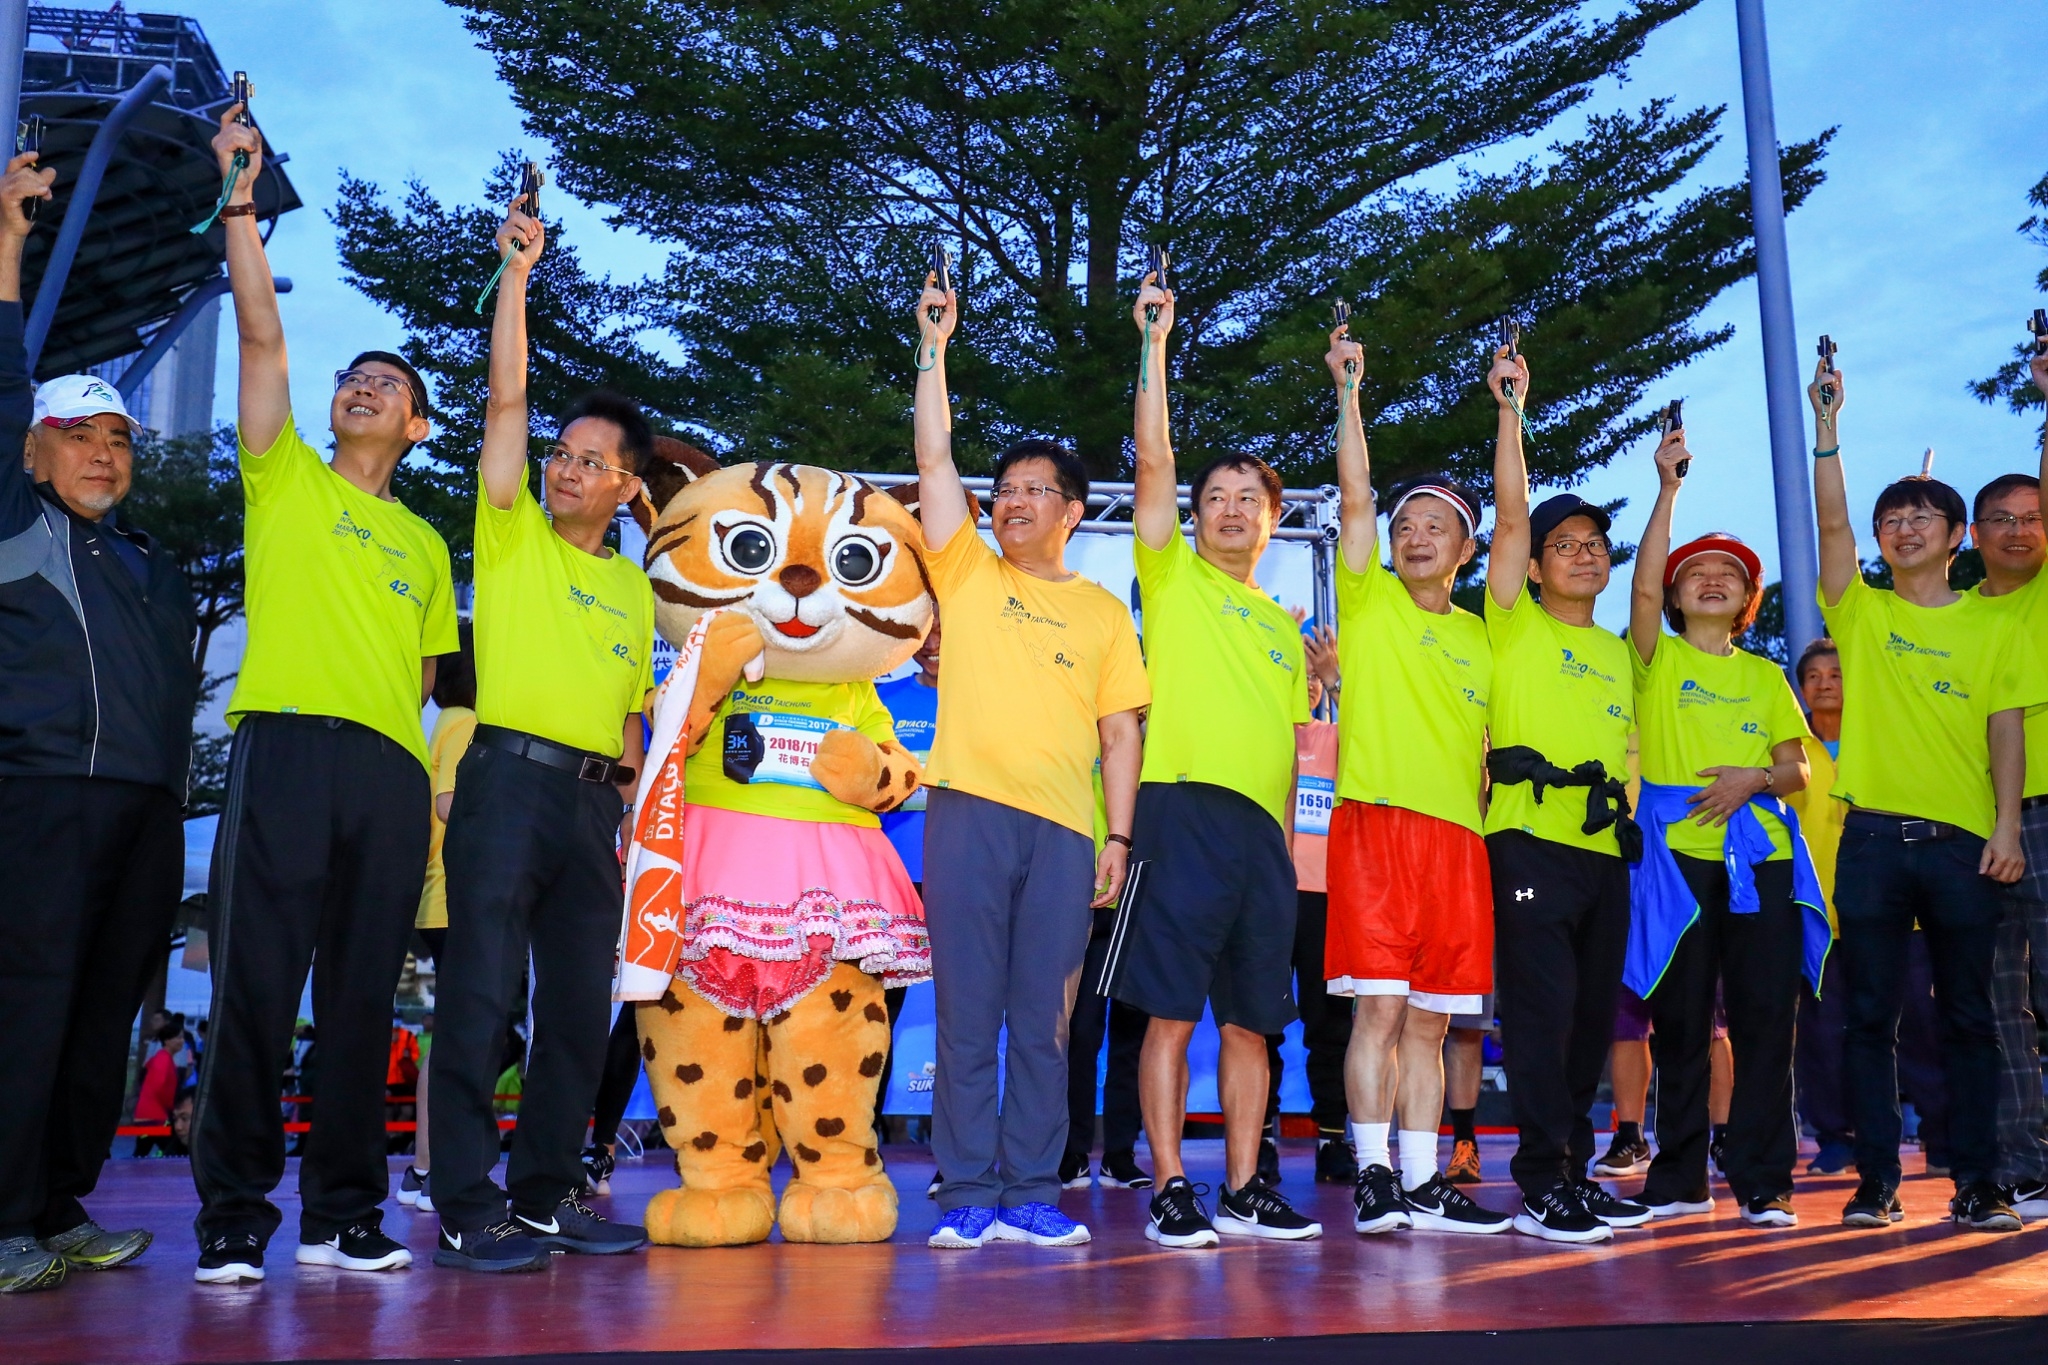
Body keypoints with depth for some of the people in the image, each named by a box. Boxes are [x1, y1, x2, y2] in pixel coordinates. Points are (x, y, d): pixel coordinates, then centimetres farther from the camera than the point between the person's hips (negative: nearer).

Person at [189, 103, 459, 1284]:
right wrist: (241, 202, -1)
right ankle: (233, 1219, 1)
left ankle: (343, 1215, 11)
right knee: (257, 987, -7)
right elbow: (263, 335, 4)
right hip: (287, 744, -3)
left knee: (363, 999, 4)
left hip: (392, 768, 3)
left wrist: (431, 774, 10)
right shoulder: (286, 476, 15)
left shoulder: (426, 545, 23)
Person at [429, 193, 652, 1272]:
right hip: (510, 778, -5)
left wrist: (631, 789, 8)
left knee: (581, 1006, 6)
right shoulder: (512, 531, 7)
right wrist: (516, 273, -6)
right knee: (482, 995, -8)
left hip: (596, 799, 5)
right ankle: (465, 1209, -3)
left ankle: (547, 1195, 15)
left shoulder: (635, 589, 20)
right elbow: (505, 399, -3)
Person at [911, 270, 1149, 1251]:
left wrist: (1119, 836, 3)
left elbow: (1120, 734, 12)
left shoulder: (1104, 612, 16)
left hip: (1064, 828, 1)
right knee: (967, 1014, -1)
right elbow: (934, 458, 4)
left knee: (1043, 1021, 3)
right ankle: (968, 1196, 5)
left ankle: (1032, 1195, 10)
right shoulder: (966, 573, 13)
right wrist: (935, 346, 1)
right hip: (969, 812, -1)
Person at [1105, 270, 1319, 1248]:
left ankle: (1244, 1190, 13)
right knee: (1171, 1011, -7)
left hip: (1263, 827, 5)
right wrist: (1155, 342, -5)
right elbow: (1153, 459, -2)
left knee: (1249, 1018, 6)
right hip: (1184, 809, -5)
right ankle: (1171, 1191, -1)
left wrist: (1287, 840, 15)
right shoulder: (1173, 577, 10)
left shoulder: (1284, 628, 25)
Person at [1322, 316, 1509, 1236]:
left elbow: (1480, 742, 22)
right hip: (1376, 820, -4)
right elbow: (1354, 495, -2)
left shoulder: (1478, 636, 20)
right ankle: (1372, 1177, -2)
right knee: (1379, 1006, -8)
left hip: (1456, 833, 4)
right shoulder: (1369, 601, 6)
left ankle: (1423, 1185, 11)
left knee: (1429, 1019, 6)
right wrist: (1349, 392, -8)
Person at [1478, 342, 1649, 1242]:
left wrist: (1632, 826, 14)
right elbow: (1511, 516, -5)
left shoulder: (1618, 651, 22)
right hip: (1531, 840, -6)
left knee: (1593, 1014, 9)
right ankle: (1544, 1185, -6)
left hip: (1606, 851, 6)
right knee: (1542, 1008, -10)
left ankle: (1574, 1171, 19)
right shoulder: (1515, 625, 5)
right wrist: (1512, 408, -8)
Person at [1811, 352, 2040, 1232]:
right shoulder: (1862, 614, 9)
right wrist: (1828, 427, -9)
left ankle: (1977, 1183, 11)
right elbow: (1829, 523, -3)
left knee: (1969, 1017, 4)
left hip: (1962, 839, 0)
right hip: (1873, 837, 0)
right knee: (1871, 1017, 2)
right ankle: (1877, 1180, 8)